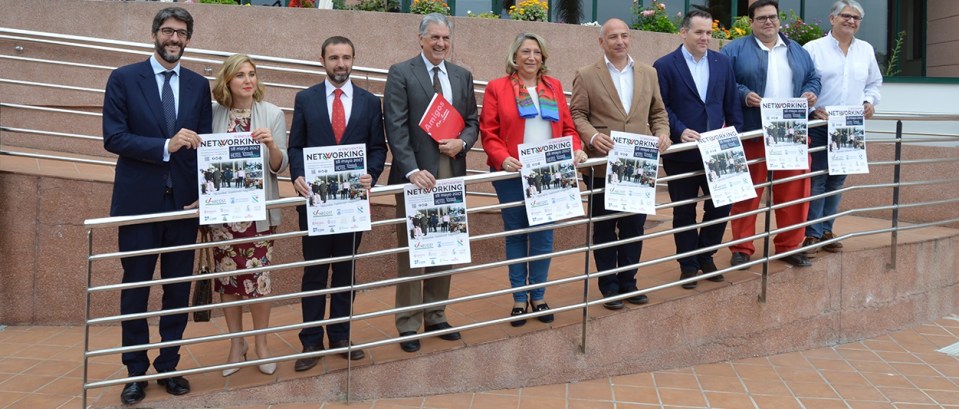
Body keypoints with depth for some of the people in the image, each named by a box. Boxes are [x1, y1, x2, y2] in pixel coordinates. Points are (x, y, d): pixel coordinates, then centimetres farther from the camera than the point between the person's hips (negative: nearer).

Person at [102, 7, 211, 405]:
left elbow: (203, 144, 7)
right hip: (139, 201, -3)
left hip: (184, 201, 3)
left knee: (179, 288, 9)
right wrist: (166, 146, -21)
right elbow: (113, 137, -9)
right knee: (136, 288, 6)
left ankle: (169, 365, 23)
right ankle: (136, 371, 18)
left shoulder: (198, 85, 8)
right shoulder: (124, 79, -1)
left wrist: (202, 193, -5)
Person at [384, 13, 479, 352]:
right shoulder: (401, 73, -4)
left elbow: (472, 121, 14)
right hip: (416, 175, -5)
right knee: (410, 252, 3)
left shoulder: (462, 76, 12)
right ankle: (408, 324, 12)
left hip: (451, 175, 5)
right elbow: (396, 127, -12)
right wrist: (412, 170, -22)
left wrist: (462, 143, -8)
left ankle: (436, 317, 25)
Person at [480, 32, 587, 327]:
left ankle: (538, 296, 20)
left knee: (544, 235, 5)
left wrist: (576, 149, -6)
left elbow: (567, 127, 12)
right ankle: (519, 298, 16)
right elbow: (488, 132, -4)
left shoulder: (554, 87, 12)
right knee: (516, 234, 5)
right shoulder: (497, 88, 1)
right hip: (513, 175, -3)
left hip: (550, 174, 3)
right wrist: (502, 158, -19)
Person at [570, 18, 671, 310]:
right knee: (604, 228, 7)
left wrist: (662, 133, -5)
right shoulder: (586, 76, -1)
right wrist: (592, 136, -21)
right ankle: (609, 285, 18)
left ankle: (628, 281, 24)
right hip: (603, 165, -3)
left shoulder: (648, 73, 11)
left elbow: (657, 112, 14)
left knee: (635, 226, 10)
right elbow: (577, 114, -4)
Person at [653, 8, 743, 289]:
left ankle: (706, 256, 25)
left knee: (721, 203, 5)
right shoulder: (665, 65, -5)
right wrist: (680, 131, -20)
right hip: (681, 152, -3)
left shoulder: (722, 62, 8)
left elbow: (732, 103, 10)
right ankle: (689, 265, 21)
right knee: (684, 212, 7)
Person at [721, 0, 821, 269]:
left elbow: (813, 78, 19)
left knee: (793, 192, 6)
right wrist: (744, 95, -21)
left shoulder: (797, 51, 17)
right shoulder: (735, 50, 1)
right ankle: (742, 248, 10)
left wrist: (811, 93, -2)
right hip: (752, 134, -4)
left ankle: (789, 246, 19)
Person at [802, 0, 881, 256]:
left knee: (837, 180, 9)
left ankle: (826, 230, 19)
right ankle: (812, 234, -1)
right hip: (819, 125, -5)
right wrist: (811, 108, -16)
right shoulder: (813, 48, -2)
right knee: (816, 180, -6)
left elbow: (874, 83, 21)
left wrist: (870, 101, 2)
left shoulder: (866, 50, 12)